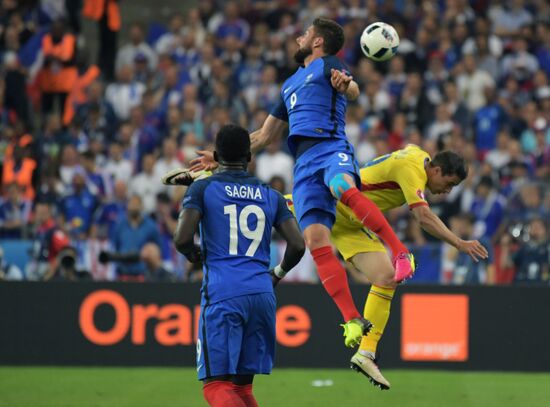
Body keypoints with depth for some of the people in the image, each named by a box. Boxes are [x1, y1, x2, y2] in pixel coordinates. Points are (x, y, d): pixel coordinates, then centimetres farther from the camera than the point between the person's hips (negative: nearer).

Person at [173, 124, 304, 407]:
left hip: (222, 295, -4)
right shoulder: (271, 196, 14)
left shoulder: (203, 189, 3)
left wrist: (194, 255, 15)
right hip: (262, 295, 4)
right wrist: (280, 272, 28)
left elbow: (182, 239, -8)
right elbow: (297, 246, 7)